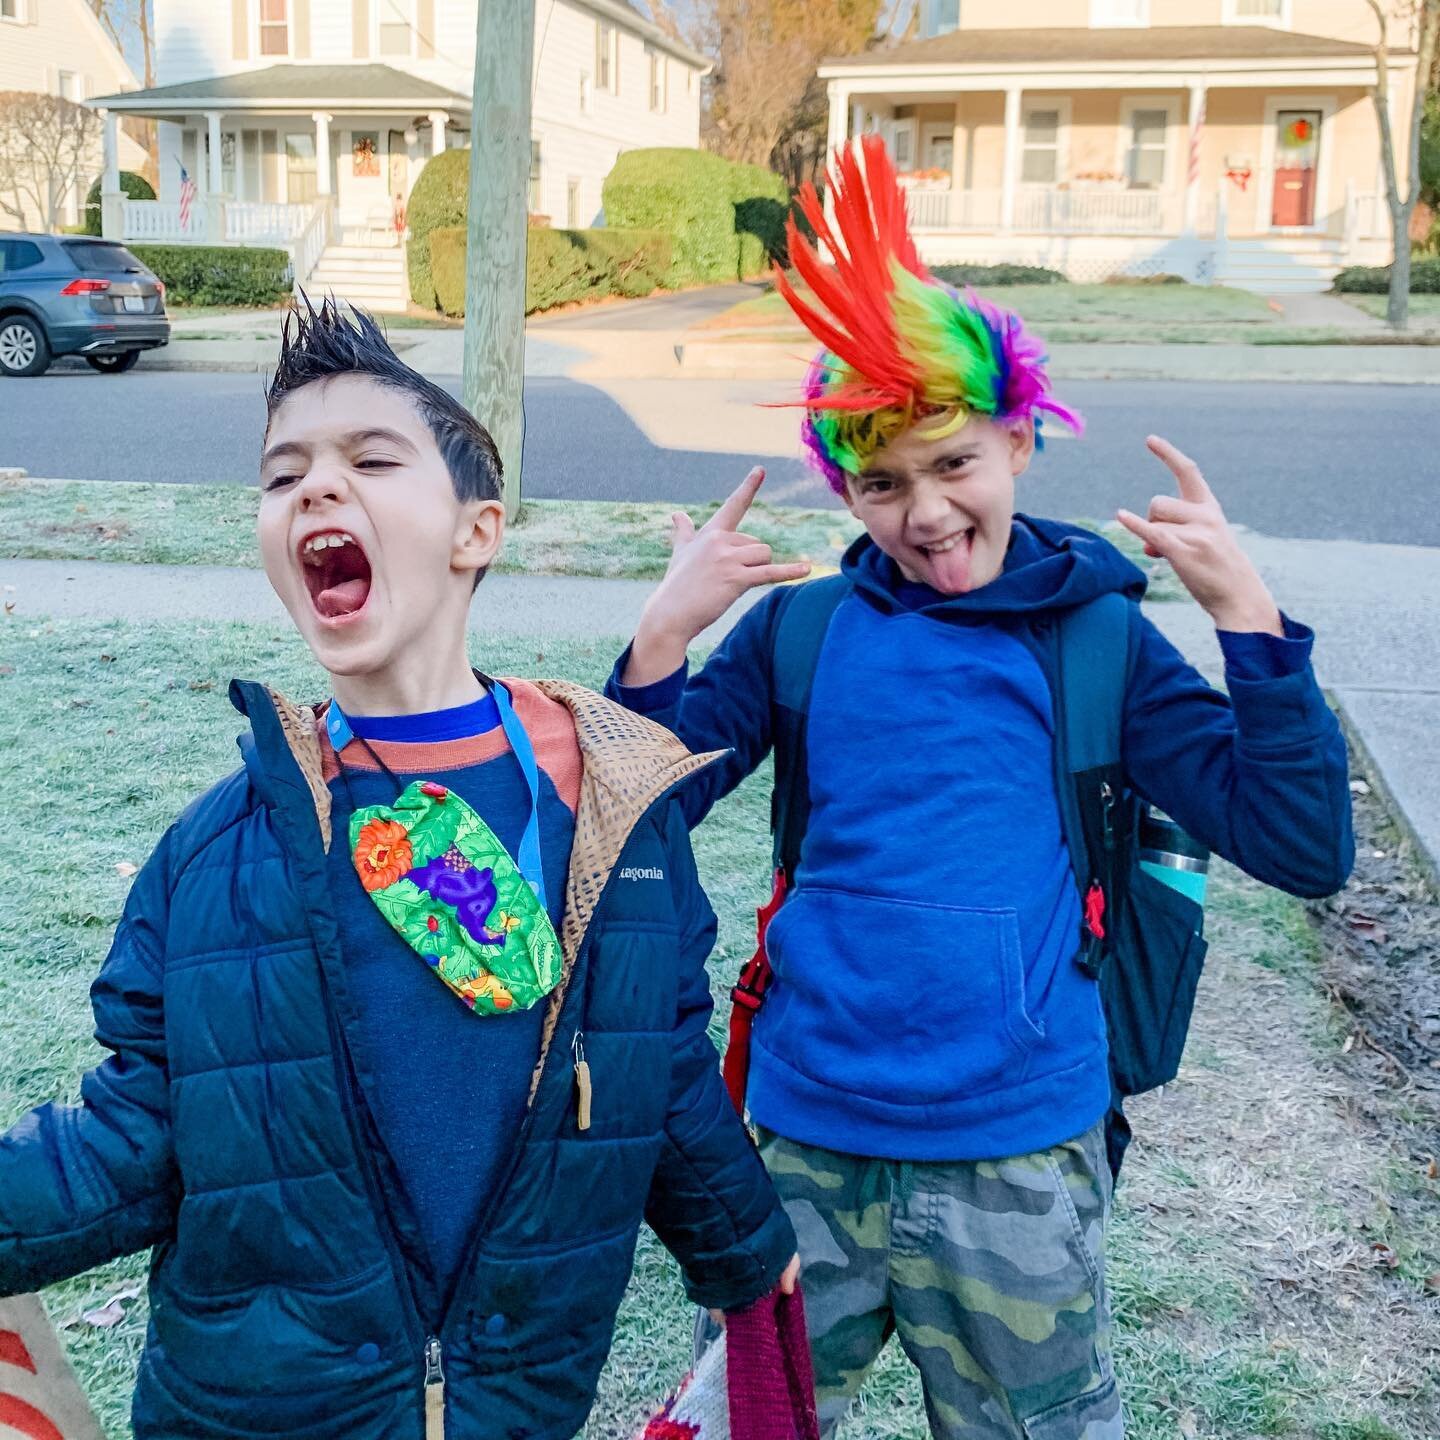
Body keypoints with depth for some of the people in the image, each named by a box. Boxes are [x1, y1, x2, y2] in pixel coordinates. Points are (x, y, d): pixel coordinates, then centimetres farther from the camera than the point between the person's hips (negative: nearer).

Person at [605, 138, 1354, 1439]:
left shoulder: (1095, 637, -3)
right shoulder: (802, 627, -1)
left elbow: (1304, 848, -9)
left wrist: (1247, 611, -16)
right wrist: (666, 633, -19)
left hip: (1016, 1160, 0)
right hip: (807, 1137, 1)